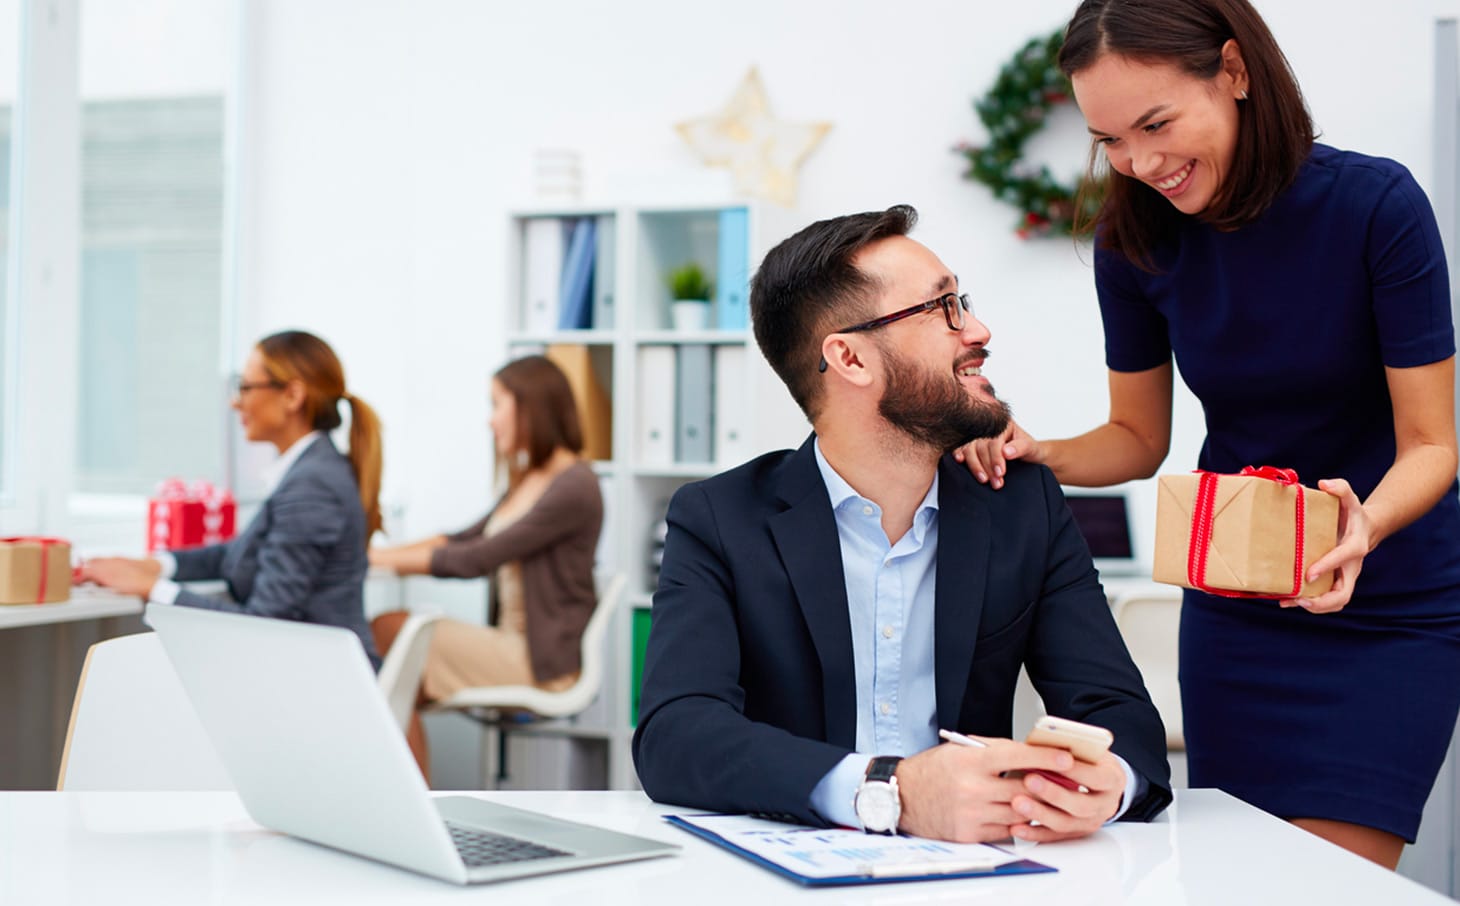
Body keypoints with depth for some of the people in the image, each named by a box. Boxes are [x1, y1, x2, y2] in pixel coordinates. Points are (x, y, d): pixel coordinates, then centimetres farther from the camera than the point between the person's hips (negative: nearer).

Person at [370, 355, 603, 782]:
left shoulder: (574, 487, -15)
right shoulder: (528, 480, 16)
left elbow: (477, 559, -18)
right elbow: (464, 539, 15)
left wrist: (385, 558, -12)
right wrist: (381, 554, 2)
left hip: (543, 659, -9)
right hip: (512, 643, 9)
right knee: (386, 627, -9)